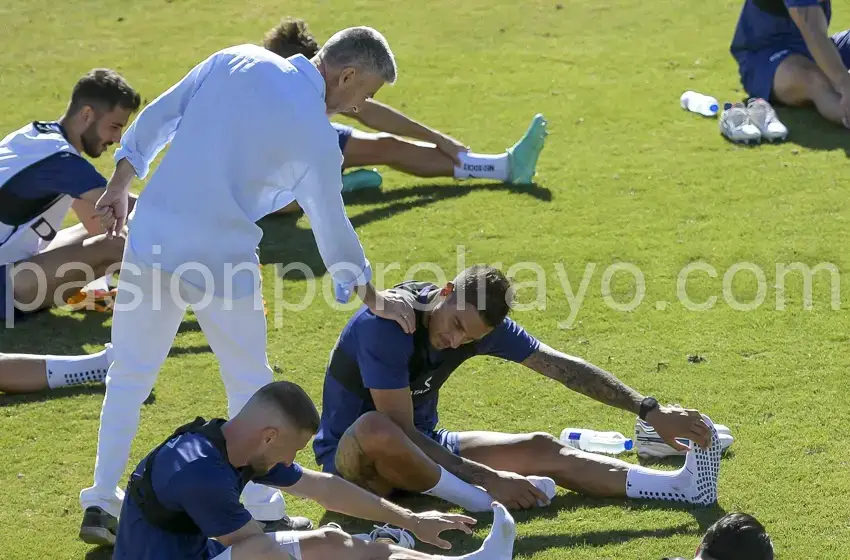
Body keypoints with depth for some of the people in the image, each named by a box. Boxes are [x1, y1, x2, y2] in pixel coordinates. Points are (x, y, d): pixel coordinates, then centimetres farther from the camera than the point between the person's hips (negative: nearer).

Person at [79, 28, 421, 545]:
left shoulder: (238, 60, 5)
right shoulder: (315, 132, -8)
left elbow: (155, 120, 7)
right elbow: (332, 226, -1)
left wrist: (119, 187, 18)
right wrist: (376, 299, 12)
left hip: (151, 235, 5)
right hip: (221, 259, -5)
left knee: (129, 374, 13)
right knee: (249, 384, 12)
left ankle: (101, 503, 15)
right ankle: (263, 514, 18)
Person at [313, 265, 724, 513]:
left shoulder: (480, 321, -8)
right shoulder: (385, 324, -30)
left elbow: (563, 368, -4)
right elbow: (400, 432, -29)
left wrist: (651, 412, -8)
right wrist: (489, 478, -27)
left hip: (420, 448, 6)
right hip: (352, 455, -6)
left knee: (539, 448, -8)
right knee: (375, 430, -43)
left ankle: (683, 485, -14)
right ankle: (475, 500, -28)